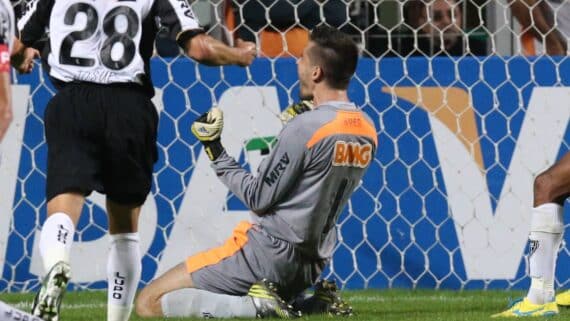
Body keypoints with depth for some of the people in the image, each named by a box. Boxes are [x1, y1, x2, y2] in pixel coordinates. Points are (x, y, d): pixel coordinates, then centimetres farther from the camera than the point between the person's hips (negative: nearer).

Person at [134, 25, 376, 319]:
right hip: (311, 265, 9)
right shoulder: (367, 132, 6)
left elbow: (259, 200, -12)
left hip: (270, 249, -9)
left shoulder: (305, 127, -17)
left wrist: (216, 154, -2)